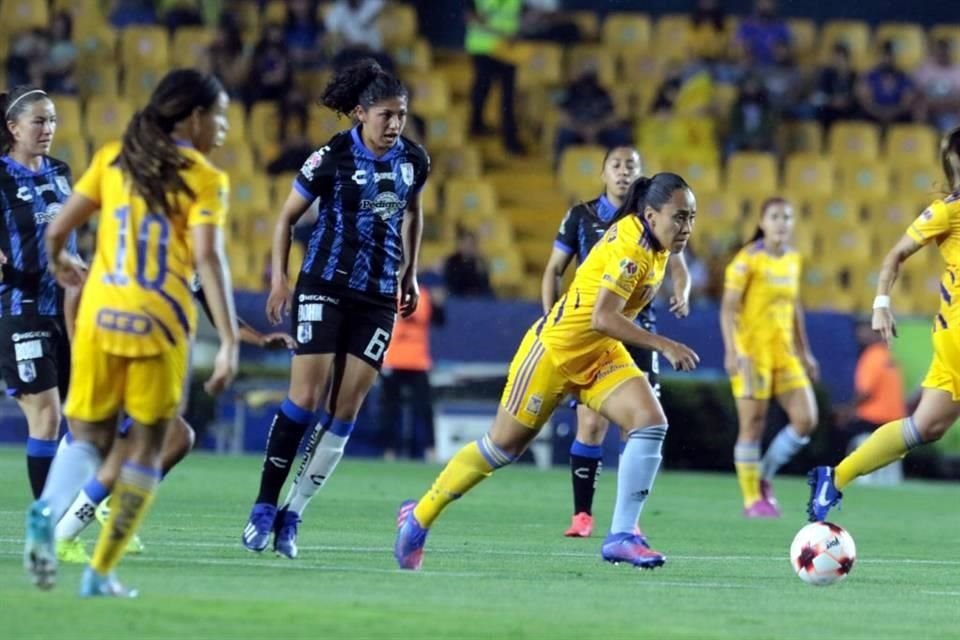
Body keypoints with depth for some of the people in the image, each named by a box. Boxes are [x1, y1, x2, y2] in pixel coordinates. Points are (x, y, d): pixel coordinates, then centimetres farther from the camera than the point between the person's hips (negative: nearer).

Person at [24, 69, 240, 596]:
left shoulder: (113, 158, 10)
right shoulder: (205, 180, -2)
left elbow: (57, 229, 8)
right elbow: (207, 258, -15)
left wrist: (60, 264, 31)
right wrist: (229, 342, -18)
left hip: (101, 314, 3)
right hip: (159, 323, -3)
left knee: (89, 437, 11)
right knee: (146, 446, 11)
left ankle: (48, 511, -22)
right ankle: (101, 572, 8)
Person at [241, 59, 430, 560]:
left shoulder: (413, 160, 2)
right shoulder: (332, 158, -10)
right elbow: (287, 216, 0)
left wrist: (409, 273, 20)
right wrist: (279, 278, -8)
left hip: (379, 297, 4)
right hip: (325, 287, -4)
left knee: (345, 411, -2)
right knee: (305, 398, -12)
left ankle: (291, 517, 5)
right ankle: (264, 508, -2)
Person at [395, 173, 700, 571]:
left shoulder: (653, 243, 0)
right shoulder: (630, 247, -27)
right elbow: (602, 318, -36)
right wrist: (664, 346, -38)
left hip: (601, 354, 8)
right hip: (556, 349, -8)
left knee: (651, 423, -14)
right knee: (502, 447, 4)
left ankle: (622, 535, -13)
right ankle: (419, 517, 22)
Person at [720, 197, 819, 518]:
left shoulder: (793, 259, 11)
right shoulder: (748, 259, -9)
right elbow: (728, 306, -12)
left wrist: (804, 352, 20)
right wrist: (732, 351, -21)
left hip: (785, 352, 6)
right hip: (752, 350, -6)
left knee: (806, 419, -3)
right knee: (753, 425, -3)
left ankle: (764, 477, 14)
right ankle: (752, 499, 6)